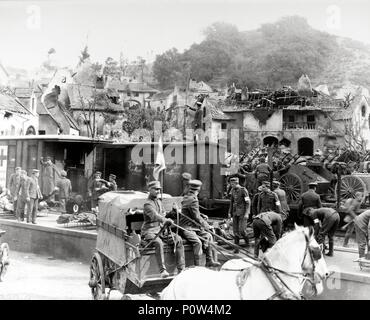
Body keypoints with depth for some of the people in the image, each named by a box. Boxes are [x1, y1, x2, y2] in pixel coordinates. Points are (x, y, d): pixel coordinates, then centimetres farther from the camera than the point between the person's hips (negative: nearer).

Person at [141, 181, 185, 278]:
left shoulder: (159, 202, 18)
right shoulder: (147, 204, -10)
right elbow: (154, 216, -28)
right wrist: (165, 220, -45)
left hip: (161, 230, 8)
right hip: (149, 231, -7)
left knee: (178, 239, -12)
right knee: (159, 243, -38)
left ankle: (181, 269, -14)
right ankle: (162, 270, -37)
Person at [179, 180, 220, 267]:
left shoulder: (186, 198, 13)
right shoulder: (193, 200, -17)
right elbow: (197, 218, -16)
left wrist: (202, 216, 19)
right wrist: (207, 225, -4)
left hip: (193, 227, 10)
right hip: (186, 228, -10)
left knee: (208, 236, 8)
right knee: (198, 242, -29)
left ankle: (209, 261, 10)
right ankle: (197, 266, -24)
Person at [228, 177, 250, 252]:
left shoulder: (243, 190, -10)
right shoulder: (233, 190, 10)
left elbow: (248, 202, -11)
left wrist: (246, 213, -17)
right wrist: (230, 212, 13)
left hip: (242, 213, -6)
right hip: (235, 213, 6)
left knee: (241, 230, -12)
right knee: (235, 230, 3)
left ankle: (247, 241, 16)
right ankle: (236, 247, 9)